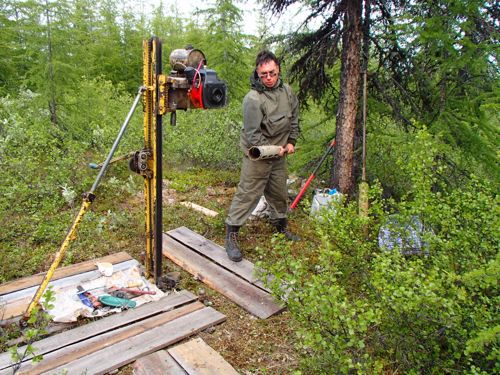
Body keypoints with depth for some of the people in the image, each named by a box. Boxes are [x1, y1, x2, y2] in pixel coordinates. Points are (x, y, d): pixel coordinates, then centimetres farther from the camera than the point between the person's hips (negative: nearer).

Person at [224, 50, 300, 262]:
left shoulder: (287, 91, 1)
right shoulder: (253, 99, -21)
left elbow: (294, 119, 15)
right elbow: (253, 135, -21)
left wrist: (291, 142, 6)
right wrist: (272, 150, -17)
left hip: (279, 154, 7)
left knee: (279, 194, 20)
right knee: (247, 195, -5)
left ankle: (281, 226, 41)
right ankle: (231, 236, 6)